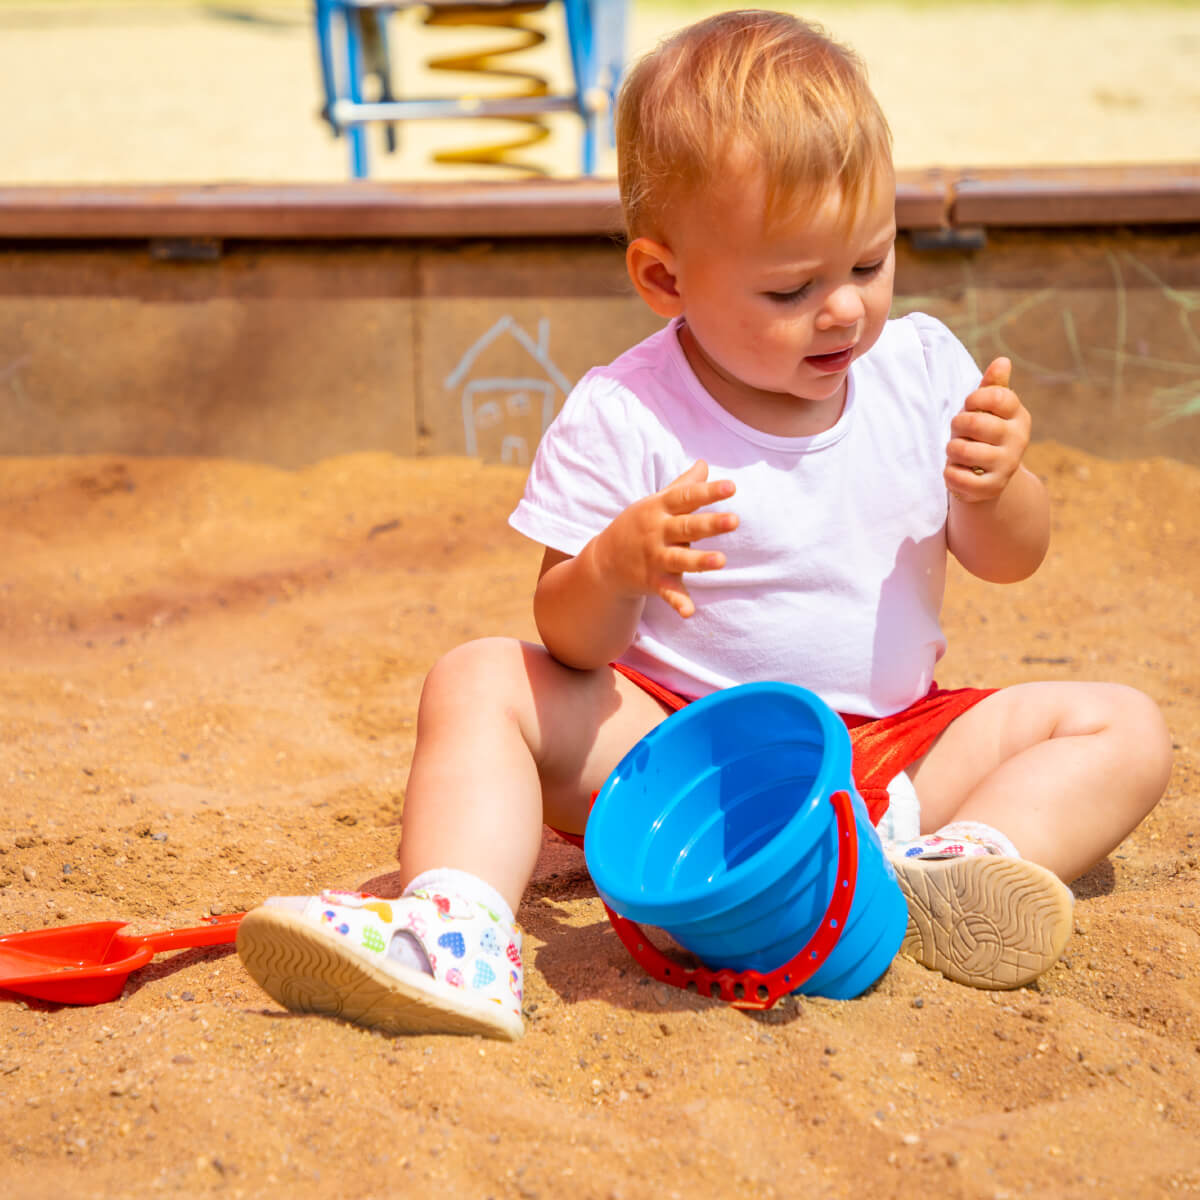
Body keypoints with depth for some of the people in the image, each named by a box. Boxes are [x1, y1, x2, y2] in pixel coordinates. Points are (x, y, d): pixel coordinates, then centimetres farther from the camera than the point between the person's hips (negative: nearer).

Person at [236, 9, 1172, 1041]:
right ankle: (457, 928, -43)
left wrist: (994, 489, -18)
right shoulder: (622, 418, -12)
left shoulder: (921, 367, -1)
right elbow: (570, 644, -13)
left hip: (893, 744, 3)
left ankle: (937, 874, -39)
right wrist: (615, 567, -36)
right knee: (481, 683, -22)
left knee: (1124, 730, -14)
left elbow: (1009, 561, 6)